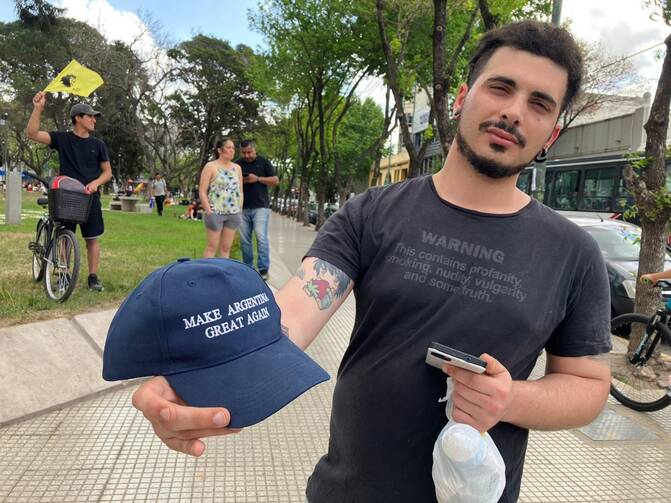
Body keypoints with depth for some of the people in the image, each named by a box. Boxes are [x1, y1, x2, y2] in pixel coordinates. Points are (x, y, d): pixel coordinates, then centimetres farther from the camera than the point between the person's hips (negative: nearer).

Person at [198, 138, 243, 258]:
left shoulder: (237, 168, 14)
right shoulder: (210, 166, -1)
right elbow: (202, 191, -5)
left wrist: (240, 210, 8)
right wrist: (208, 211, -13)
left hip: (233, 213, 5)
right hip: (215, 212, -5)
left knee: (226, 248, 8)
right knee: (212, 247, -2)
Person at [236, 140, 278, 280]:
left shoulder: (264, 162, 4)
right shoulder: (237, 164, 12)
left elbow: (275, 180, 1)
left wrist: (258, 179, -12)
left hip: (260, 207, -3)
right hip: (242, 208, 4)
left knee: (261, 237, -11)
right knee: (244, 240, 6)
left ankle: (263, 269, -7)